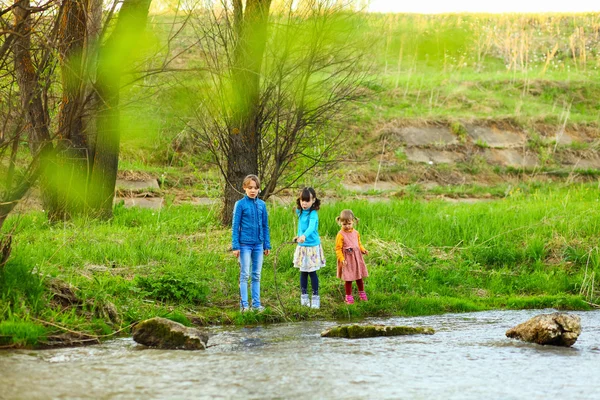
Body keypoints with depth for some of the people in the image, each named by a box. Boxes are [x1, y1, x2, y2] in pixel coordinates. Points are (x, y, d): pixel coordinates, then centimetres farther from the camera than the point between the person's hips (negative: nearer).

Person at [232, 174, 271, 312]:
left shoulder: (262, 205, 6)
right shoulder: (240, 204, -5)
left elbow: (265, 226, 11)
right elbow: (235, 226, -4)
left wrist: (267, 245, 9)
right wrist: (235, 246, -9)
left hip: (258, 244, 4)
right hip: (245, 244, -4)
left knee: (256, 275, 9)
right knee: (244, 275, 0)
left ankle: (256, 303, 15)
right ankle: (244, 304, 3)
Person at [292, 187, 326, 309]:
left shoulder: (313, 214, -18)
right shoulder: (300, 212, 4)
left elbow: (311, 227, -37)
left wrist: (304, 236, -53)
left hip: (312, 246, -6)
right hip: (302, 247, 6)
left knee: (312, 272, -1)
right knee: (303, 272, 12)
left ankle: (315, 297, 9)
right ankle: (304, 296, 21)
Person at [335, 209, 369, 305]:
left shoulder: (356, 233, 3)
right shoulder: (341, 235, -14)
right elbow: (338, 249, -14)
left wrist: (363, 250, -2)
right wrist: (342, 259, -24)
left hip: (357, 258, 5)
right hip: (347, 260, -5)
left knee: (359, 278, 16)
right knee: (348, 279, 2)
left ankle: (362, 293, 34)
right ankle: (349, 297, 17)